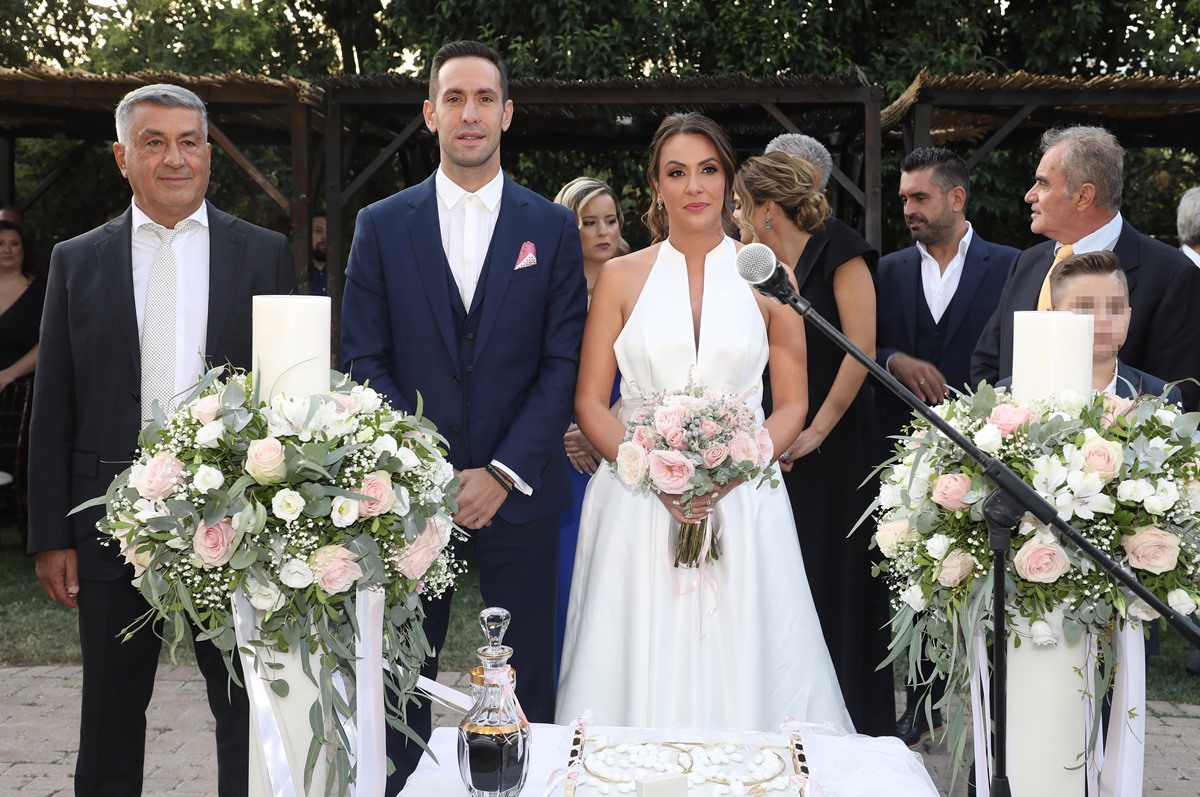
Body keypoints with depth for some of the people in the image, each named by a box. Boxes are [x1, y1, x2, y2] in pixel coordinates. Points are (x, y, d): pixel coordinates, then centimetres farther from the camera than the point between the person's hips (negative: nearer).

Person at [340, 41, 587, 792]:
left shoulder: (553, 228, 5)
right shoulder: (381, 225, 6)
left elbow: (562, 363, -1)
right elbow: (365, 361, 2)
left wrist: (503, 473, -10)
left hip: (519, 488, 0)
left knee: (529, 676, 6)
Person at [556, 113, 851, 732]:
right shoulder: (621, 277, 6)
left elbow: (791, 405, 5)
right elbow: (589, 402, 3)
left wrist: (729, 472, -12)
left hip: (742, 506, 0)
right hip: (636, 503, 0)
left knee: (743, 666, 2)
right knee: (639, 671, 2)